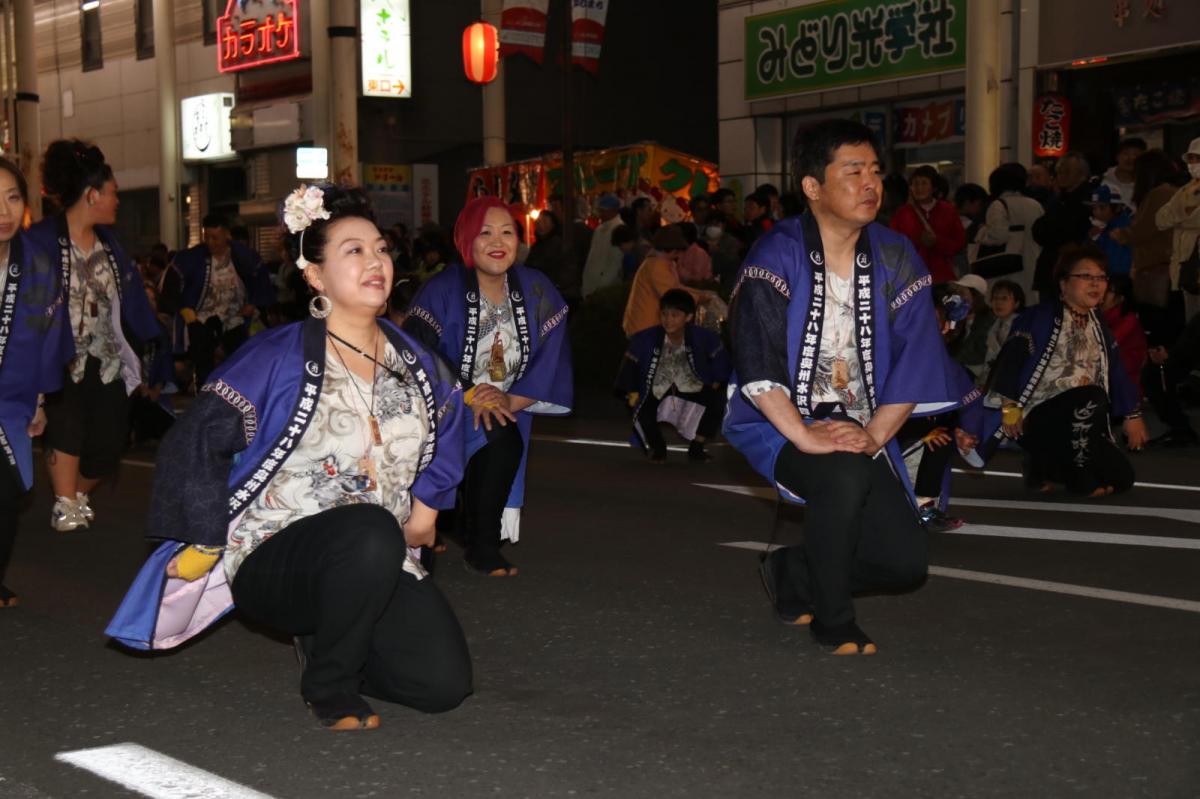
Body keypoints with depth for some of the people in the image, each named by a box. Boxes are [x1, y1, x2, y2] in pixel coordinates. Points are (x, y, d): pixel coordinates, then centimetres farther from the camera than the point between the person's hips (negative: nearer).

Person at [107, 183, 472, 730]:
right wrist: (207, 546, -13)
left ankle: (324, 640, 17)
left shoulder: (413, 360, 7)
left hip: (382, 566, 6)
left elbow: (450, 419, 27)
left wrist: (427, 499, 15)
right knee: (371, 532, -39)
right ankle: (329, 689, -15)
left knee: (445, 684, -14)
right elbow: (196, 442, -11)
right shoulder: (278, 359, -10)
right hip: (273, 557, -6)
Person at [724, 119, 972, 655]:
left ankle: (792, 576, 23)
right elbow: (756, 363, -22)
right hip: (779, 424, -5)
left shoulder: (895, 259, 1)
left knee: (905, 561, -7)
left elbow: (913, 362, -2)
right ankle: (834, 622, -12)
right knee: (845, 476, -36)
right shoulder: (777, 257, -13)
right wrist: (806, 438, -30)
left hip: (860, 428, 5)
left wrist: (873, 435, -15)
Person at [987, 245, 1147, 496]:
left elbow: (1116, 374, 17)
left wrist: (1132, 415, 10)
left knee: (1121, 478, -2)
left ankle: (1045, 464, 15)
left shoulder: (1100, 328, 15)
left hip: (1085, 424, 7)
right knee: (1090, 398, -35)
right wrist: (1010, 406, -22)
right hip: (1037, 417, -7)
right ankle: (1082, 478, -19)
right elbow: (1012, 359, -14)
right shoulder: (1039, 317, -7)